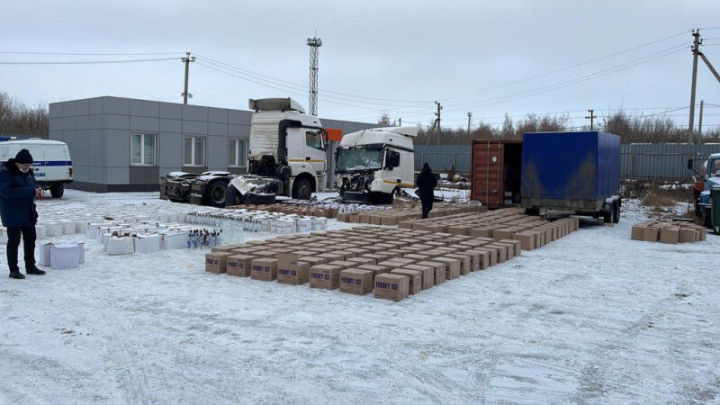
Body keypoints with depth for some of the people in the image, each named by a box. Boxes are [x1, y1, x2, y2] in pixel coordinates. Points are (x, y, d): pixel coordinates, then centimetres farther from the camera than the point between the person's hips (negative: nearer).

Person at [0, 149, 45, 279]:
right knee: (14, 241, -1)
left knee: (30, 239, 12)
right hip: (13, 213, -7)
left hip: (28, 212, 7)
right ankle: (13, 270, 7)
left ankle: (30, 266, 24)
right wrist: (31, 191, -31)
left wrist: (37, 191, -8)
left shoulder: (28, 172, 7)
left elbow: (34, 185, 19)